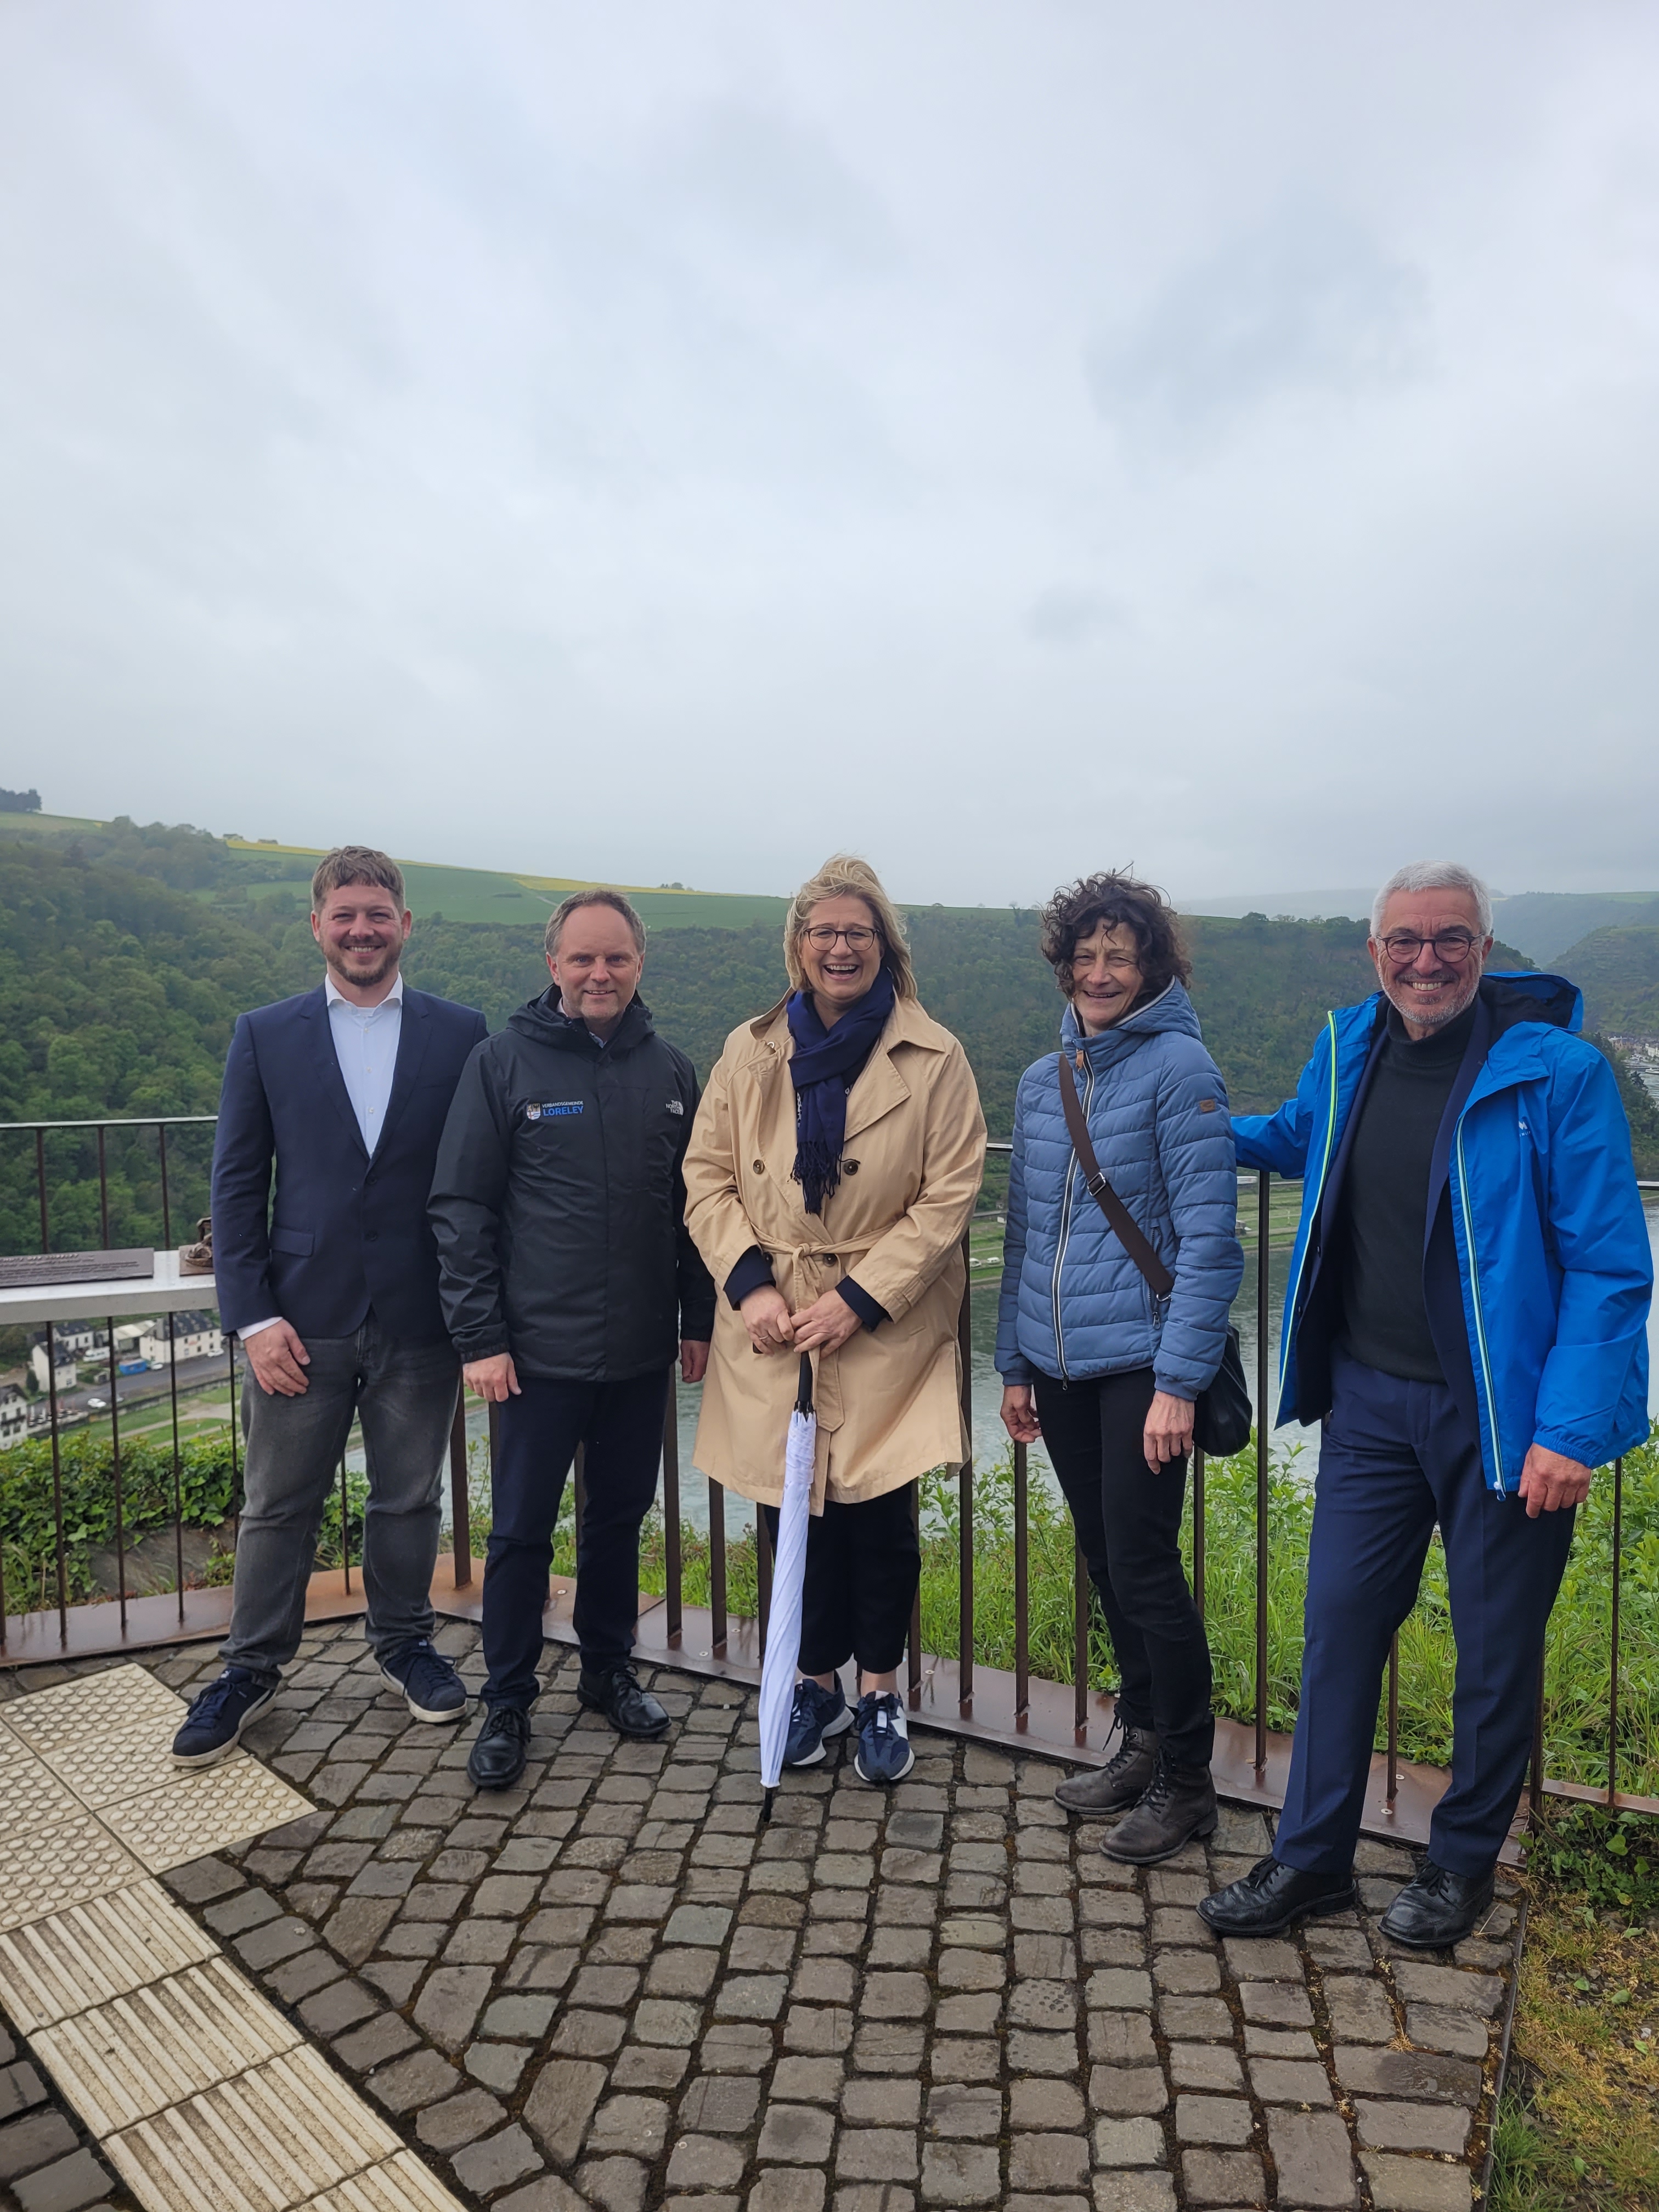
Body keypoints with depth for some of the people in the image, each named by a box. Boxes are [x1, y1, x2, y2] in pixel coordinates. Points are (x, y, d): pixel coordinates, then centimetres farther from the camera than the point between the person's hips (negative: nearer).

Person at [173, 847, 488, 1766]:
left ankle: (404, 1640, 35)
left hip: (419, 1318, 0)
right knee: (278, 1505, 11)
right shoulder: (264, 1036, 3)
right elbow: (236, 1184, 2)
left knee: (409, 1497, 14)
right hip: (301, 1319, 0)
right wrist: (253, 1315, -6)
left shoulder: (461, 1034, 1)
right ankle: (251, 1668, 31)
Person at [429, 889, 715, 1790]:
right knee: (522, 1530, 5)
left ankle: (609, 1670, 35)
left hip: (642, 1350, 4)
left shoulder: (669, 1070, 4)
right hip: (540, 1350, -3)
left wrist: (699, 1318, 7)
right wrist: (479, 1337, -10)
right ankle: (507, 1706, 22)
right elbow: (460, 1208, -6)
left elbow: (692, 1203, 10)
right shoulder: (503, 1062, -6)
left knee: (620, 1518, 16)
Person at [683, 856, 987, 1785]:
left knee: (878, 1517, 4)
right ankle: (819, 1682, 33)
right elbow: (708, 1176, 4)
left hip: (884, 1333, -2)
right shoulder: (751, 1052, 4)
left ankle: (882, 1692, 29)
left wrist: (860, 1299, -14)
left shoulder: (935, 1058, -5)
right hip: (772, 1329, 3)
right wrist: (750, 1282, -10)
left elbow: (949, 1196, -8)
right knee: (793, 1511, 10)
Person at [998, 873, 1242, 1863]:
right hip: (1060, 1367, 6)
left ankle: (1186, 1781, 19)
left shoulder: (1180, 1068, -9)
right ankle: (1142, 1740, 34)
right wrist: (1014, 1363, 13)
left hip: (1140, 1363, -6)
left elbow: (1209, 1239, -13)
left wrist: (1179, 1382, -17)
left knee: (1145, 1568, 0)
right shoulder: (1041, 1082, 10)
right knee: (1106, 1562, 16)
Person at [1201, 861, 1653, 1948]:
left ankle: (1463, 1865, 34)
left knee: (1495, 1645, 12)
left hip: (1503, 1412, -4)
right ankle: (1313, 1858, 27)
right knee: (1341, 1621, 10)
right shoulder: (1349, 1050, 3)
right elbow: (1297, 1137, 26)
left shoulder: (1557, 1071, -14)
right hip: (1370, 1400, 5)